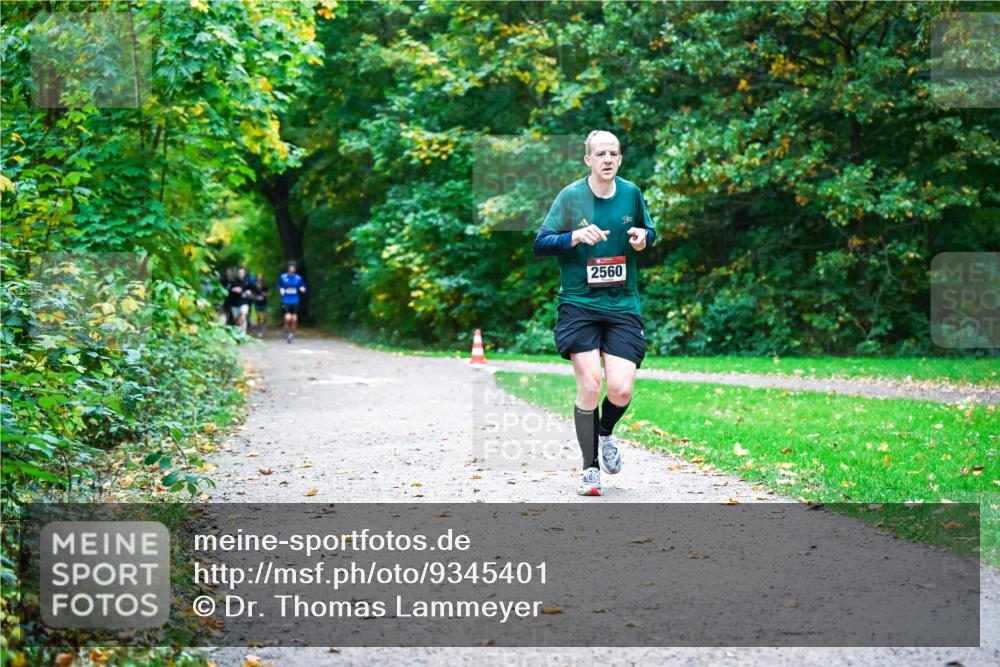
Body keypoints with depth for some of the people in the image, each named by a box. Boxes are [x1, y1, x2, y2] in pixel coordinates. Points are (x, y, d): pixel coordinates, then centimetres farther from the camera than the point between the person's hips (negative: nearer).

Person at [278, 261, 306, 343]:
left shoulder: (298, 278, 1)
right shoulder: (283, 277, -1)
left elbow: (303, 286, 11)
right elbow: (279, 286, 13)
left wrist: (302, 289, -11)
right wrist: (281, 290, -8)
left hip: (295, 302, 2)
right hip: (286, 301, -2)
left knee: (294, 319, 1)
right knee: (288, 318, -17)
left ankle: (292, 334, 21)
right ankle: (286, 328, 15)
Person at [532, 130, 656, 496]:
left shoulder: (631, 193, 6)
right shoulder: (570, 196, -3)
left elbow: (649, 231, 21)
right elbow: (540, 244, -5)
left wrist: (643, 237, -3)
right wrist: (575, 237, -22)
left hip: (622, 305, 2)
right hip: (579, 304, -2)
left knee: (621, 390, -9)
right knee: (589, 386, -10)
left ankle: (605, 433, 27)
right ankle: (590, 468, 8)